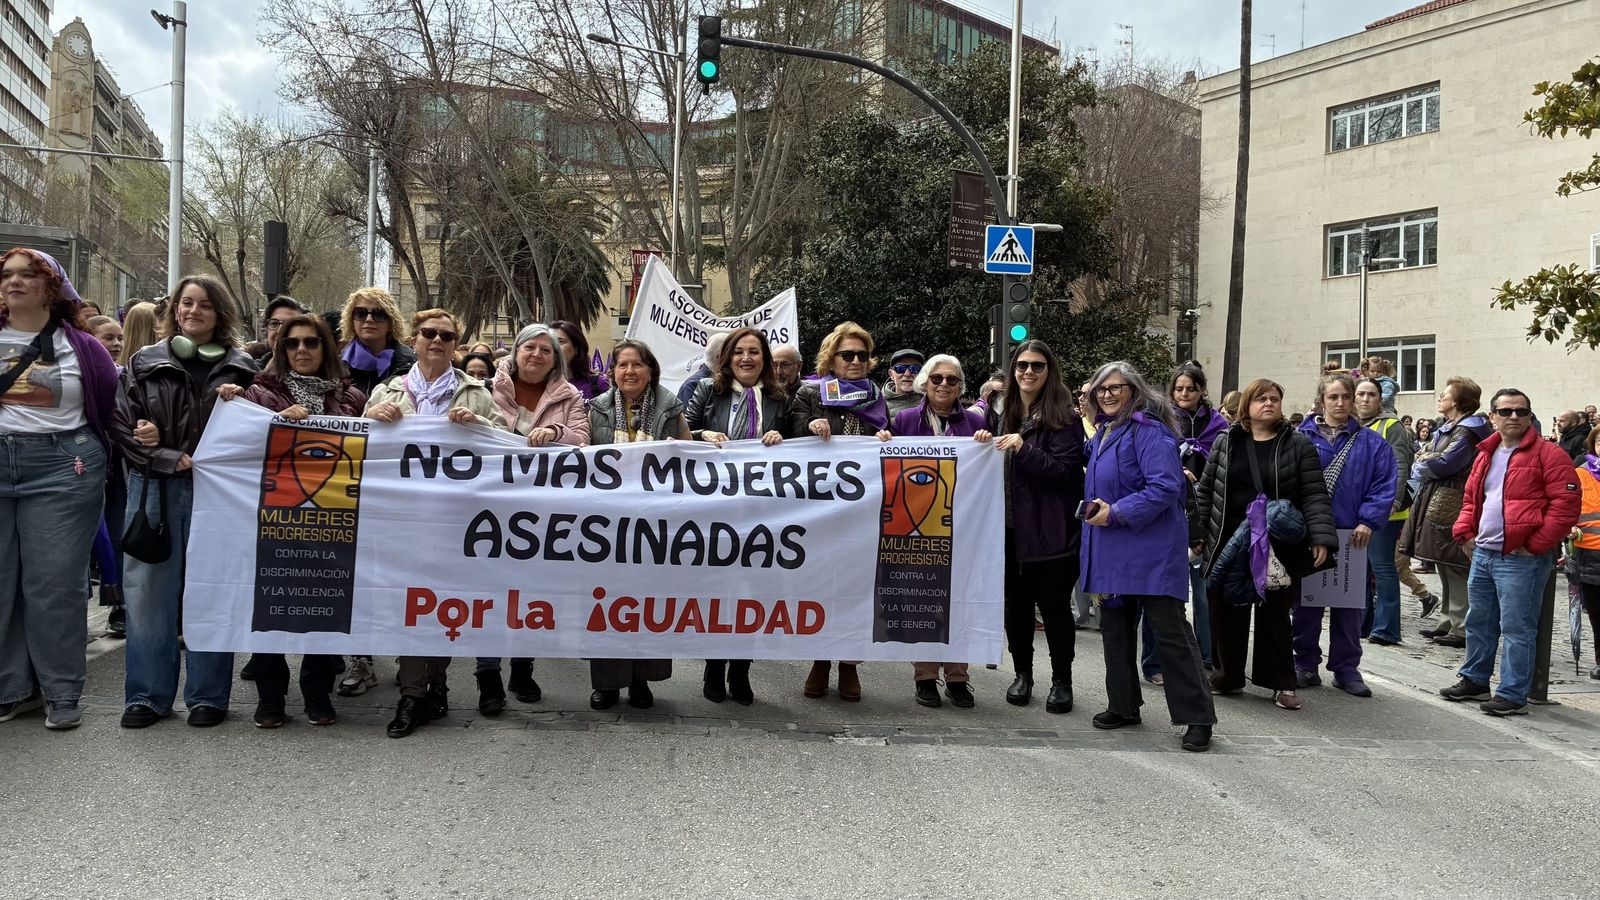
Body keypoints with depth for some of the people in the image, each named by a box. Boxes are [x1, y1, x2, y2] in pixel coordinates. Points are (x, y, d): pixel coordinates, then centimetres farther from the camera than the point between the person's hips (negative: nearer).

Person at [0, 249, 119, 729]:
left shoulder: (80, 346, 3)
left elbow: (113, 405, 8)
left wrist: (89, 453, 2)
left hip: (61, 472, -3)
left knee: (55, 582, -2)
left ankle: (62, 693, 8)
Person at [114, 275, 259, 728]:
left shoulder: (240, 368, 7)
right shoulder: (144, 364, 8)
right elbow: (122, 424, 1)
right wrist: (172, 460, -10)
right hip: (154, 489, 1)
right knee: (149, 589, 4)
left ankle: (208, 695, 12)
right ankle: (147, 694, 15)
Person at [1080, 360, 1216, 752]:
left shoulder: (1149, 430, -13)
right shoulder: (1103, 433, 15)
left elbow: (1165, 487, -22)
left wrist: (1115, 514, -20)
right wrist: (1094, 508, 6)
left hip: (1151, 548, -9)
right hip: (1112, 552, 9)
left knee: (1170, 630, -5)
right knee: (1115, 628, 15)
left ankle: (1197, 717, 3)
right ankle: (1123, 706, 28)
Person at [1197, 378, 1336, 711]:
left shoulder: (1298, 444, 0)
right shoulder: (1225, 443, 6)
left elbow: (1314, 495, -5)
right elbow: (1206, 491, 9)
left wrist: (1321, 538, -14)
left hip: (1279, 547, -2)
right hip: (1229, 545, 2)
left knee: (1275, 614, 5)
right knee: (1227, 613, 8)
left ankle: (1282, 683, 16)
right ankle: (1228, 676, 22)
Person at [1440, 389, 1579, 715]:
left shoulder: (1548, 454, -8)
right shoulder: (1486, 454, 15)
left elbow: (1567, 502, -14)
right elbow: (1471, 498, 23)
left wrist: (1536, 544, -15)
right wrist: (1465, 530, 8)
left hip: (1520, 559, -8)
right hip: (1483, 554, 8)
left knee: (1516, 629, -4)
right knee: (1478, 622, 17)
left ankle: (1513, 695, 4)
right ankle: (1474, 680, 30)